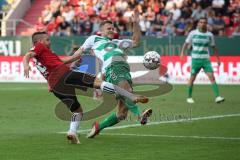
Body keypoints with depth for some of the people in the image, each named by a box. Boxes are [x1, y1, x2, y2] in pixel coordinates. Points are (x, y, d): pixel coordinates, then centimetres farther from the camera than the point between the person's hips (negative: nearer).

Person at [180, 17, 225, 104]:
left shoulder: (210, 35, 5)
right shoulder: (193, 33, 0)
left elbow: (213, 47, 13)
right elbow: (186, 43, 9)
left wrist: (218, 59, 12)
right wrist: (182, 52, -6)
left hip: (206, 60, 1)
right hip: (195, 59, -1)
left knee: (212, 77, -12)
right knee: (192, 78, 1)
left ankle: (217, 97, -16)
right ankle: (189, 97, 17)